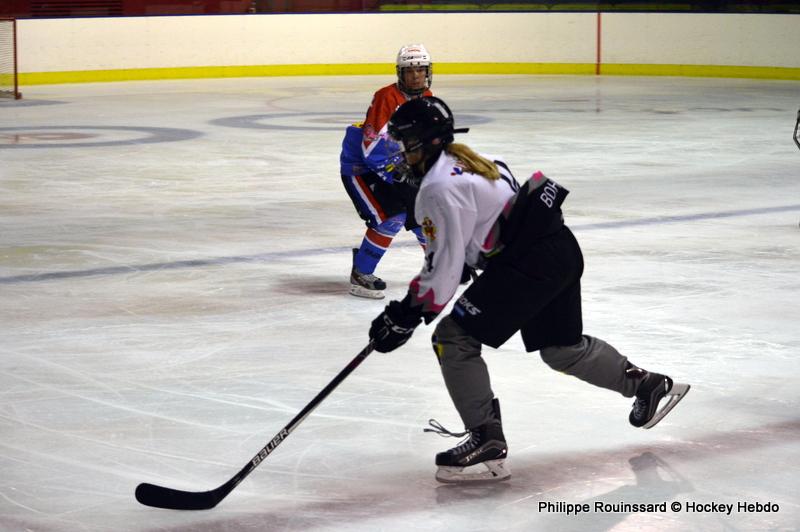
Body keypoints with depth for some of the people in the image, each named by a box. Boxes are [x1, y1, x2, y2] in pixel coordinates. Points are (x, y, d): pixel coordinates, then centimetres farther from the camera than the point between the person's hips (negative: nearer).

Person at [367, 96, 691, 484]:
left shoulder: (439, 188, -14)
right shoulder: (462, 159, 15)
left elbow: (445, 266, -17)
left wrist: (407, 315, -10)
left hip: (530, 261, -10)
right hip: (560, 249, 10)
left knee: (454, 337, -9)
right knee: (561, 348, 27)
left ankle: (486, 441, -9)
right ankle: (649, 385, 42)